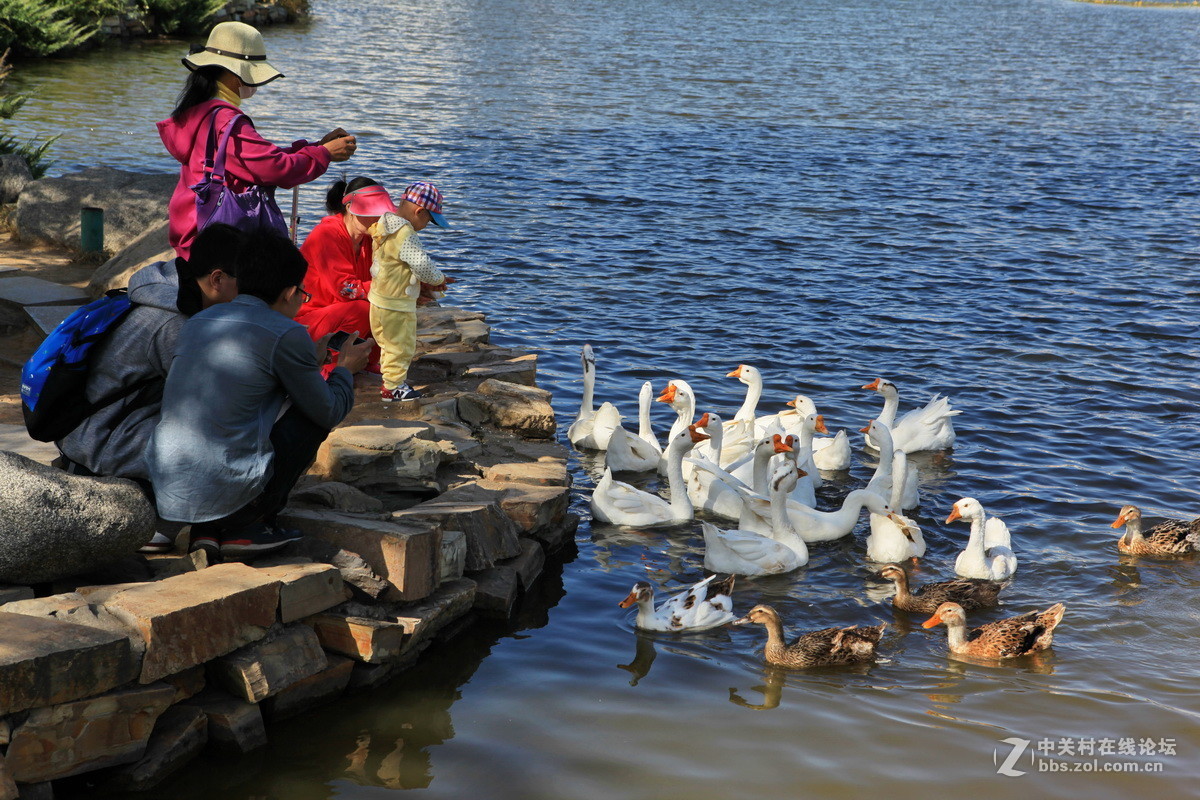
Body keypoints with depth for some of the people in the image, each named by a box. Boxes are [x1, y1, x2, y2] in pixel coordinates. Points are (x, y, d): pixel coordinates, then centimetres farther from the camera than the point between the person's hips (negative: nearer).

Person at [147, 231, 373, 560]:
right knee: (312, 416, 14)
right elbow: (328, 411, 5)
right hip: (226, 493, -7)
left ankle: (206, 528, 15)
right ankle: (246, 526, 9)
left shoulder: (197, 322, 14)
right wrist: (346, 369, 26)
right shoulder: (286, 334, -6)